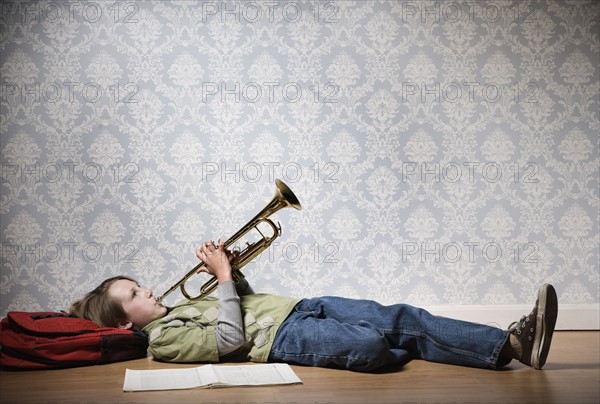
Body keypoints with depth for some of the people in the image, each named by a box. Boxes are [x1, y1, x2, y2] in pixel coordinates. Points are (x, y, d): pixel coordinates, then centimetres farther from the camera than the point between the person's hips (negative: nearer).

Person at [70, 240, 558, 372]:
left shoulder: (180, 305, 26)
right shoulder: (162, 339, -1)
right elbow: (230, 340, -14)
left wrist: (231, 271, 10)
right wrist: (223, 276, -9)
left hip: (298, 307, 9)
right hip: (283, 339, -9)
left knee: (402, 317, -12)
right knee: (370, 344, -33)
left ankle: (513, 344, -17)